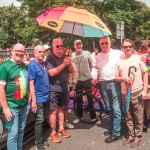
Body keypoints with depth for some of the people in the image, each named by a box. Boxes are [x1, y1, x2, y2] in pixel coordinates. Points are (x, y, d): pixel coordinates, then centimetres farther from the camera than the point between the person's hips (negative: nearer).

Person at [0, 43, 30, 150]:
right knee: (13, 134, 1)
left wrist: (29, 99, 11)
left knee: (21, 130, 17)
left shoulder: (25, 66, 9)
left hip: (25, 105, 6)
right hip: (12, 107, -6)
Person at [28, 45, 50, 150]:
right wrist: (34, 100, -20)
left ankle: (41, 140, 29)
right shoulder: (31, 65, -13)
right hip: (38, 98, -7)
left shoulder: (44, 64, 9)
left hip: (46, 97, 7)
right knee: (39, 120, -1)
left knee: (42, 120, 16)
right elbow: (31, 84, -17)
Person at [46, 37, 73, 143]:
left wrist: (69, 63, -9)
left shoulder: (64, 57, 11)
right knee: (54, 110, -3)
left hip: (64, 87, 6)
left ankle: (61, 129, 25)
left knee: (61, 109, 14)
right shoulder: (50, 58, -10)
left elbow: (71, 71, 11)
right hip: (54, 88, -6)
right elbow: (51, 73, -22)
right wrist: (64, 64, -23)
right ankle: (53, 133, 7)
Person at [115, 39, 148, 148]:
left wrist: (145, 90, -6)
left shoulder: (138, 58, 0)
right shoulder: (119, 61, 6)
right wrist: (124, 78, -13)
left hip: (137, 92, -3)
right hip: (125, 93, 3)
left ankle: (138, 136, 19)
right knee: (128, 116, 12)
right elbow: (116, 78, 9)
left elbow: (145, 74, 1)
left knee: (138, 116, 5)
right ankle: (131, 135, 25)